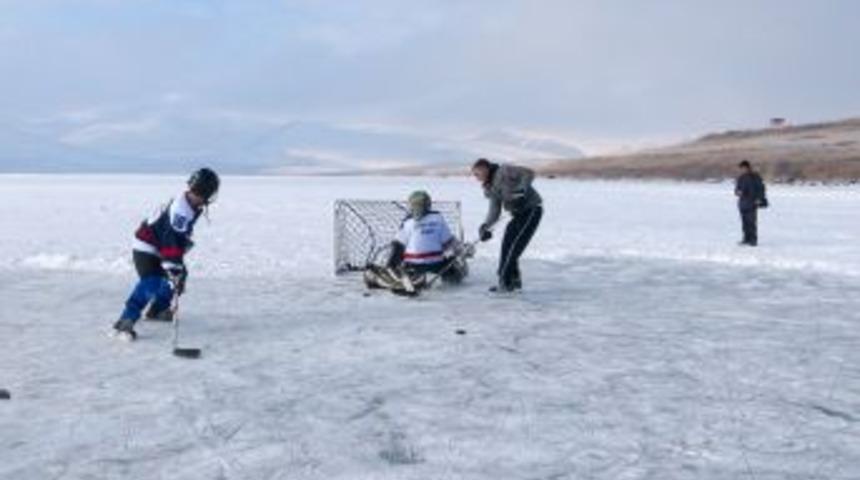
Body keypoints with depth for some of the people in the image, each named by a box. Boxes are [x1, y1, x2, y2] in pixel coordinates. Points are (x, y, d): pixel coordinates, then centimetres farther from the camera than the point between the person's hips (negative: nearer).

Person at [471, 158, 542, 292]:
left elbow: (529, 173, -18)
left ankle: (505, 282, -9)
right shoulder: (491, 187, 10)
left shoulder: (504, 171, -13)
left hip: (532, 209, -9)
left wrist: (521, 190, -31)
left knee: (514, 247, -12)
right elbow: (495, 210, 4)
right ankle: (514, 280, 18)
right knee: (507, 245, 7)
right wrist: (485, 226, -10)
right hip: (519, 213, 9)